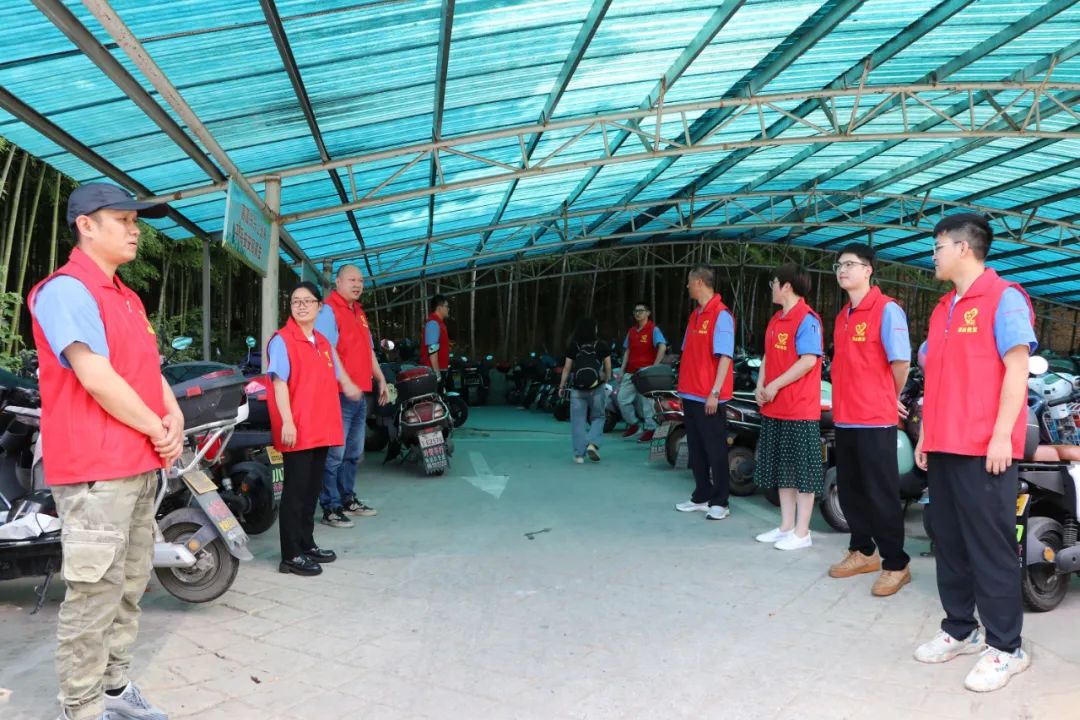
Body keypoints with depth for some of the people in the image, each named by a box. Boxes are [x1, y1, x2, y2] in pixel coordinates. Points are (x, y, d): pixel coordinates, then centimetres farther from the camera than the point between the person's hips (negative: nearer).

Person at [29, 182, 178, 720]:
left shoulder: (126, 297, 18)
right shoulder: (66, 289, -11)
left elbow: (149, 369, 17)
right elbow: (96, 378, -20)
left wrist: (174, 419, -1)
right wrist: (158, 431, -12)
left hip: (140, 464, 9)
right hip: (96, 469, -9)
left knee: (128, 587, 16)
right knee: (94, 595, -4)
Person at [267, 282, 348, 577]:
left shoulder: (323, 342, 15)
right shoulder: (282, 340, -6)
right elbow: (279, 384, -12)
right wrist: (287, 422, -19)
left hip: (322, 429, 7)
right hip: (297, 430, -7)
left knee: (312, 489, 14)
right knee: (295, 491, -3)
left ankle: (307, 544, 25)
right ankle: (291, 555, 3)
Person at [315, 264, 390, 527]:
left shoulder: (359, 313, 19)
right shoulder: (328, 311, -9)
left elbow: (369, 350, 25)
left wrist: (381, 380, 19)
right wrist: (346, 383, -26)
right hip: (339, 394, -9)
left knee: (354, 453, 17)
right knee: (334, 453, -7)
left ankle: (348, 498, 28)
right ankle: (331, 508, -1)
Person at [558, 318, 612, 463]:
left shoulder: (572, 346, 2)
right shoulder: (602, 345, 2)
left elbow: (567, 368, 3)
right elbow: (608, 367, 3)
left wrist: (562, 386, 11)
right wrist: (607, 379, 21)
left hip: (577, 389, 0)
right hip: (596, 388, 0)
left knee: (578, 421, 6)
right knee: (597, 418, 15)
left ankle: (579, 454, 5)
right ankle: (593, 444, -7)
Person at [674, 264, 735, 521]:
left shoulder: (721, 315, -12)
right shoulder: (695, 315, 14)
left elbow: (725, 357, -17)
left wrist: (715, 393, -21)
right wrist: (684, 388, 16)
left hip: (709, 397, -9)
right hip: (691, 394, 9)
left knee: (715, 451, 0)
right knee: (696, 450, 14)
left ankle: (720, 502, 10)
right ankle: (702, 497, 24)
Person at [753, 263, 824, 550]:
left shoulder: (806, 319, -12)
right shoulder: (776, 320, 14)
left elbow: (809, 360, -20)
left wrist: (775, 385, -17)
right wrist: (760, 385, 3)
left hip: (800, 409, -9)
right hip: (774, 408, 9)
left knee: (802, 471, 1)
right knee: (782, 470, 15)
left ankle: (801, 532, 9)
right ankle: (786, 526, 25)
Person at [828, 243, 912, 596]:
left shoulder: (887, 309, -10)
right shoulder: (843, 316, 14)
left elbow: (901, 361, -12)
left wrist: (888, 398, 1)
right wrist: (843, 401, 14)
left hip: (875, 420, -8)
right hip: (845, 418, 8)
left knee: (881, 495, -1)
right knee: (849, 491, 15)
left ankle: (896, 564, 11)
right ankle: (862, 552, 31)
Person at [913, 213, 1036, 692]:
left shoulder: (1003, 298, -5)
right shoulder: (943, 310, 18)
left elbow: (1016, 369, -11)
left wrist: (1002, 436, -17)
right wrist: (926, 435, 15)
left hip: (984, 448, -7)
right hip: (944, 446, 8)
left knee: (989, 546, -1)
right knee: (949, 543, 12)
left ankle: (1005, 647, 11)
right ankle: (960, 630, 25)